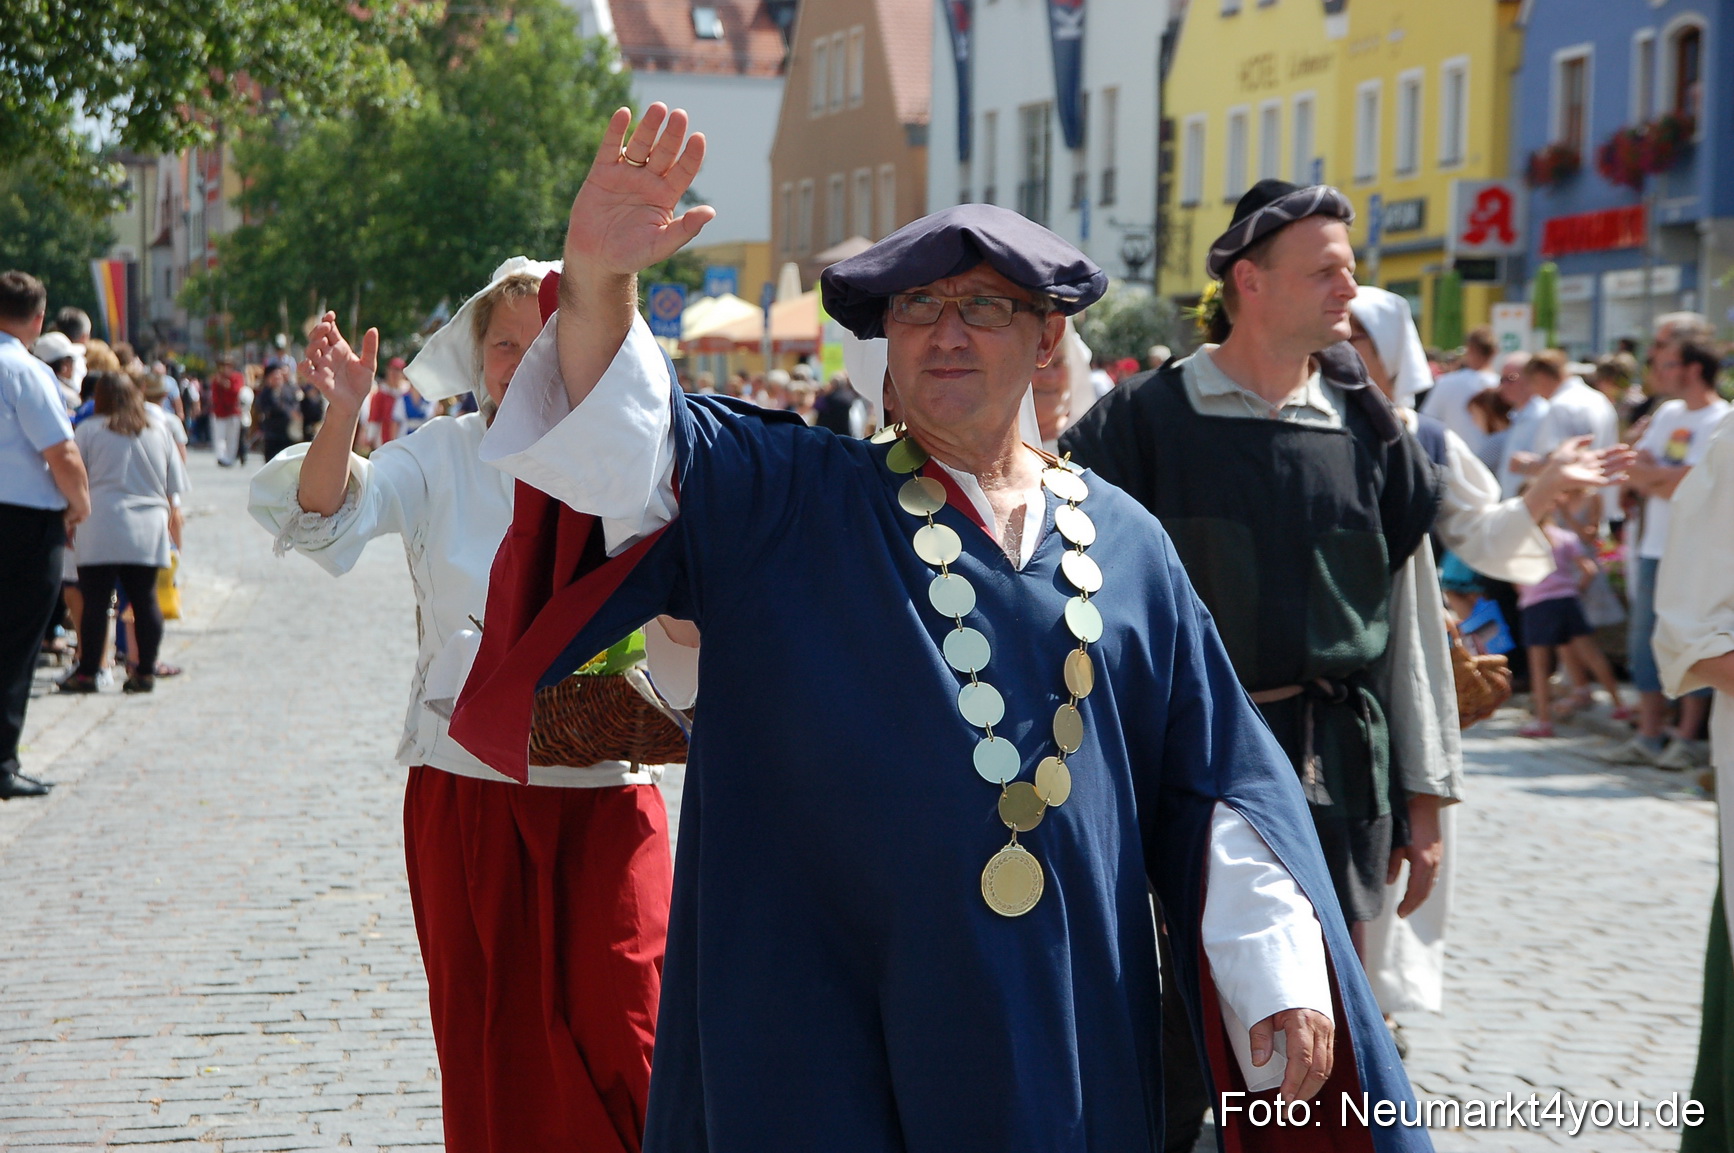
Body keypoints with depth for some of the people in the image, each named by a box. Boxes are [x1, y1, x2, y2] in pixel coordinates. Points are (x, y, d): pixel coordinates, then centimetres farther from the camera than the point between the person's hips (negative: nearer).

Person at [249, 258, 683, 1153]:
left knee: (619, 1033, -5)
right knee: (487, 1042, 7)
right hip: (468, 788, 0)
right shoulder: (443, 457, 2)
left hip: (604, 787, 0)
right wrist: (341, 416, -33)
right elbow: (328, 511, -14)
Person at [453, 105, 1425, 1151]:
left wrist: (1287, 974, 3)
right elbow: (626, 446, -13)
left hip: (1069, 1036, 3)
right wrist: (601, 278, -31)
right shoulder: (784, 503, 3)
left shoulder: (1125, 546, 9)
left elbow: (1217, 782, 10)